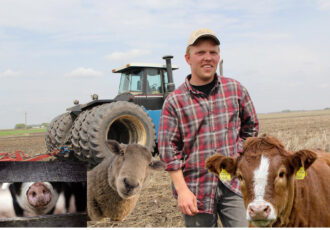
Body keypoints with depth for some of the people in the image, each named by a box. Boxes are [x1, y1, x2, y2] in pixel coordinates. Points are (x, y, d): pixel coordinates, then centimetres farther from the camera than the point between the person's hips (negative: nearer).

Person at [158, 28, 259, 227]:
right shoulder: (174, 101, -3)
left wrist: (237, 156, 5)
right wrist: (182, 190, -9)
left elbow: (251, 128, 17)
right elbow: (168, 149, -4)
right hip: (196, 189, -1)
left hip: (234, 185, 2)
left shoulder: (236, 90, 5)